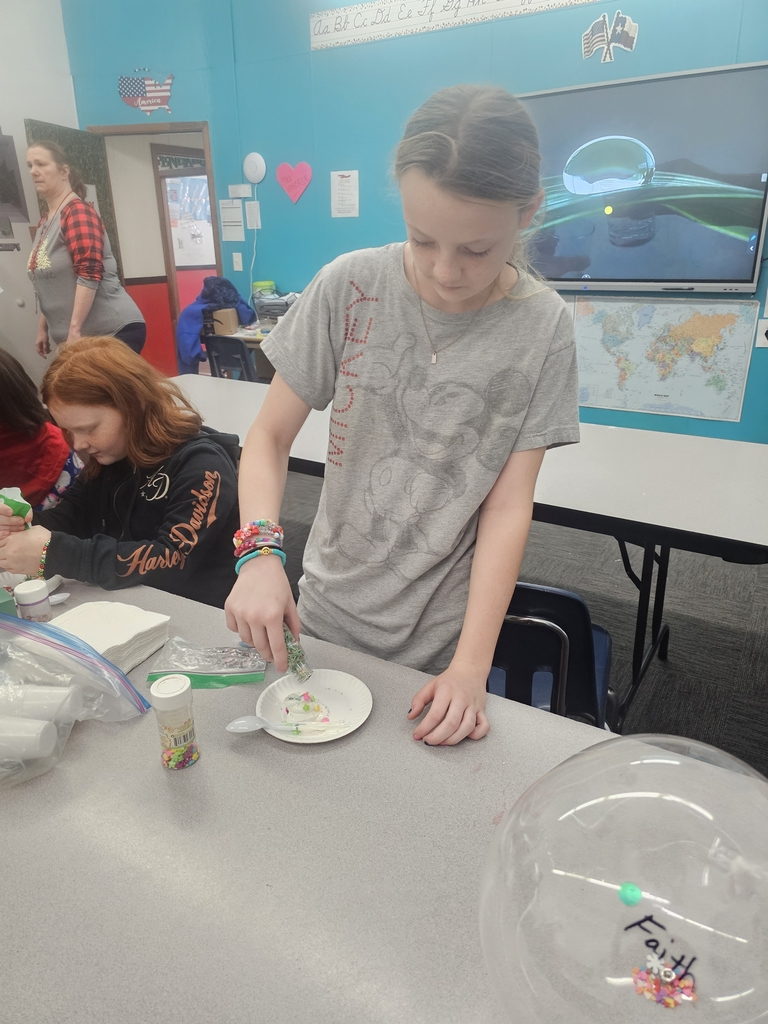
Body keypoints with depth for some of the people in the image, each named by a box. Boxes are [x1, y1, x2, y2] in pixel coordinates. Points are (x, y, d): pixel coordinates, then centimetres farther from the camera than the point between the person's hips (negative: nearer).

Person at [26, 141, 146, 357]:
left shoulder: (78, 211, -10)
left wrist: (74, 330, -23)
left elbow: (89, 274, -21)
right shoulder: (44, 223, 16)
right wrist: (43, 328, 20)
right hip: (74, 336, 9)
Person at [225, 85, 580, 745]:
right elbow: (269, 437, -8)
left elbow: (509, 505, -13)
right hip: (324, 617, 1)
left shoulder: (543, 327, -13)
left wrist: (472, 664, -19)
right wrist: (261, 551, -25)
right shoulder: (350, 287, -13)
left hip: (442, 643, 0)